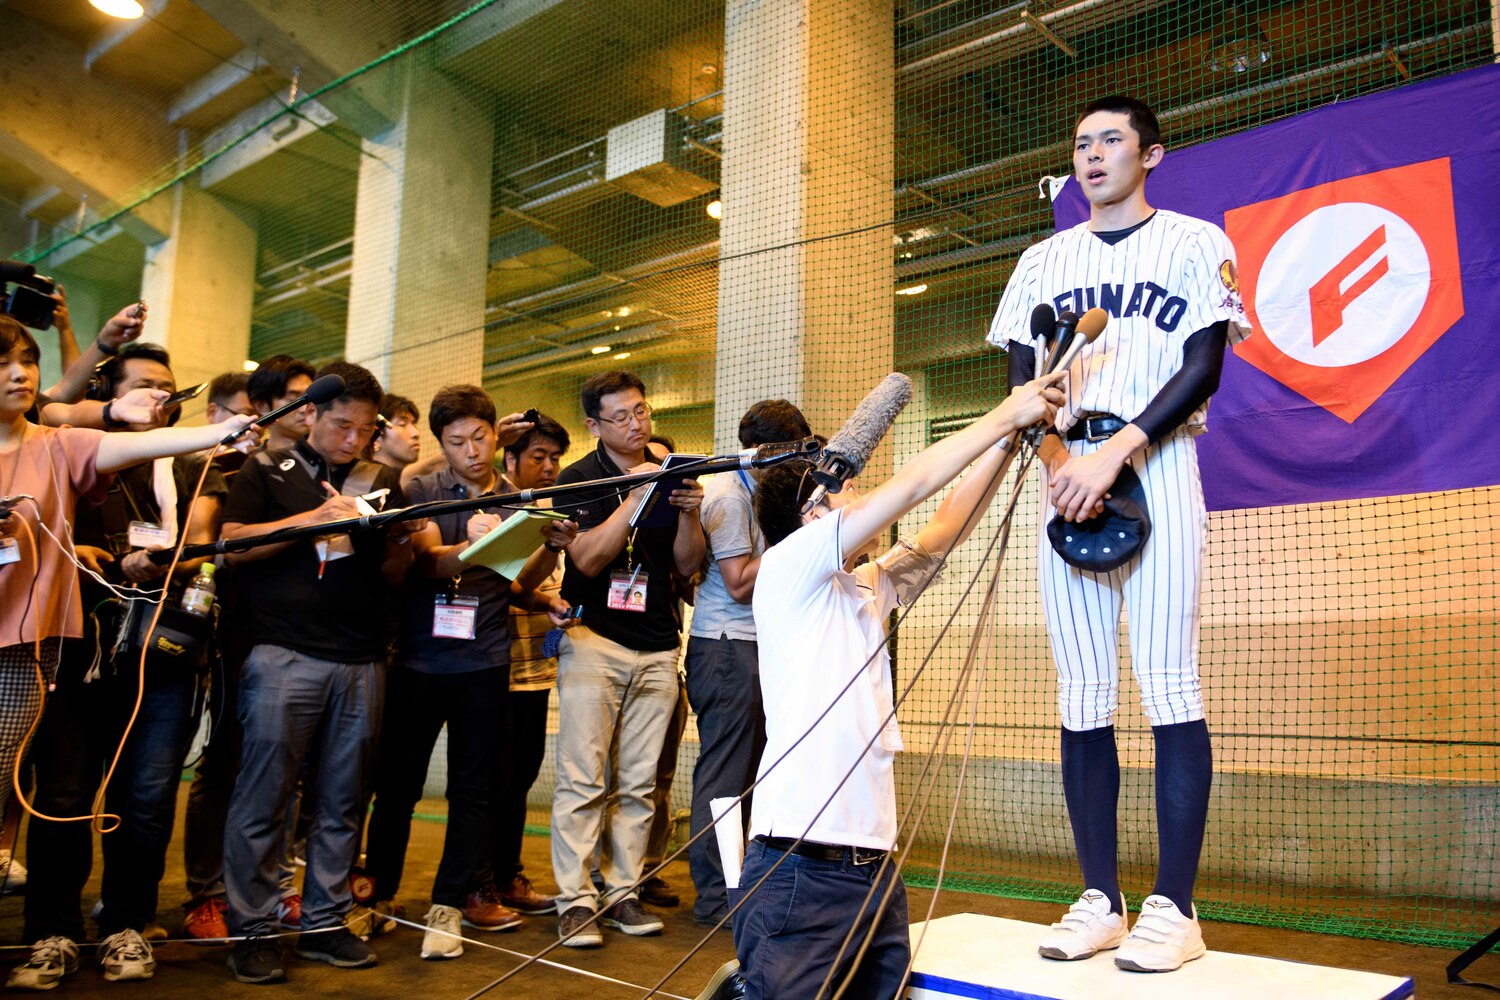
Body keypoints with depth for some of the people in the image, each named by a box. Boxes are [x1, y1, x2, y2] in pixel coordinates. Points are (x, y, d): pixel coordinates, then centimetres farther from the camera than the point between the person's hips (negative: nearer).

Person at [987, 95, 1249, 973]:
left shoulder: (1195, 244, 7)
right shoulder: (1043, 261, 18)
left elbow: (1202, 371, -4)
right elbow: (1022, 383, 11)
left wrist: (1115, 452, -16)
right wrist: (1059, 459, -8)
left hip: (1157, 465, -3)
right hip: (1066, 473, 4)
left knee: (1169, 685, -7)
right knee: (1083, 695, 2)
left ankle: (1174, 907, 0)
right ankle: (1100, 899, 10)